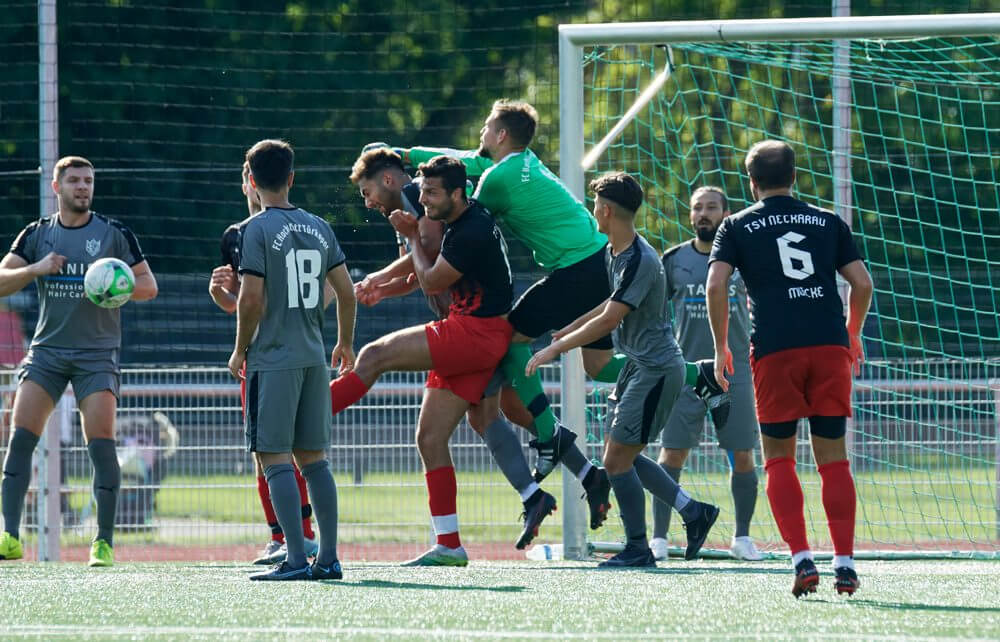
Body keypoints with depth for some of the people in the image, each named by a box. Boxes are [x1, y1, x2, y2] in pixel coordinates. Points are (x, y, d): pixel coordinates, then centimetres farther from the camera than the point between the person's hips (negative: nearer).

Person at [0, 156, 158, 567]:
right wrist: (35, 269, -16)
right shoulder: (36, 235, 8)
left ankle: (104, 543, -5)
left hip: (97, 353, -2)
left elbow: (149, 285, 4)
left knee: (101, 441, -12)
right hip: (47, 349, 2)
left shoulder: (115, 234, 2)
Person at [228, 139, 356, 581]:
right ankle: (328, 557, 10)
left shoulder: (256, 230, -8)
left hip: (273, 358, -6)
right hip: (314, 358, 6)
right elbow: (346, 292, 11)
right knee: (313, 458, 11)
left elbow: (251, 299, -15)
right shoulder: (319, 228, 9)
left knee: (275, 457, -6)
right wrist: (345, 343, 25)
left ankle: (296, 558, -13)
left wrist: (241, 350, -1)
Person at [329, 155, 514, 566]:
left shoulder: (473, 232, -18)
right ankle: (449, 546, 6)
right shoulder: (461, 222, 14)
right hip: (464, 336, 10)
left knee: (376, 355, -15)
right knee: (430, 439, 6)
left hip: (477, 333, -10)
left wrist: (413, 238, 4)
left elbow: (431, 283, -10)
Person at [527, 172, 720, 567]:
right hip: (637, 364, 10)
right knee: (621, 457, 12)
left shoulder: (639, 261, -22)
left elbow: (608, 321, -26)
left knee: (617, 460, -9)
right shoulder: (613, 252, 10)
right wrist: (567, 331, 32)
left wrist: (554, 349, -22)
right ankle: (694, 512, 17)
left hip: (656, 369, -10)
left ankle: (637, 550, 0)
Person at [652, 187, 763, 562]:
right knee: (671, 454, -5)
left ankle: (742, 538, 12)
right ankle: (658, 538, 0)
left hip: (734, 372, 0)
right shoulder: (674, 260, 5)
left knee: (742, 456, 0)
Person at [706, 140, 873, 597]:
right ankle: (844, 563, -3)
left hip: (775, 350, -2)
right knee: (833, 457, 6)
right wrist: (853, 335, 27)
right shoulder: (827, 222, 16)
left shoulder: (737, 226, 10)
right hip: (830, 345, 2)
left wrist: (721, 346, 8)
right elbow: (862, 283, 11)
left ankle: (802, 559, -8)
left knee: (779, 459, 7)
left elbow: (715, 286, -2)